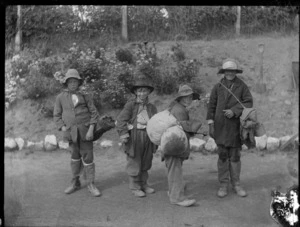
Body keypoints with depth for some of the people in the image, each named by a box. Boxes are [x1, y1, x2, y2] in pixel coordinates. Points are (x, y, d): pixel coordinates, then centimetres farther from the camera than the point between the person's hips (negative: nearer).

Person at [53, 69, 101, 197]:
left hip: (85, 130, -1)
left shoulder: (85, 96, 3)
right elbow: (57, 116, 6)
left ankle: (90, 184, 10)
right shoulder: (61, 97, 5)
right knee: (75, 156, 13)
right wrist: (63, 128, -7)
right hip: (71, 131, 1)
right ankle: (75, 182, 27)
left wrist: (91, 129, -10)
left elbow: (94, 113, 1)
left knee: (87, 157, 0)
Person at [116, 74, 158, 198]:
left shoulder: (151, 107, 7)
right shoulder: (130, 105, -7)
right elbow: (121, 120, -11)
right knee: (134, 163, 4)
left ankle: (144, 184, 30)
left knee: (146, 162, 14)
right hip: (134, 136, -5)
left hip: (148, 136, 5)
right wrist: (123, 135, -18)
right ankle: (135, 187, 16)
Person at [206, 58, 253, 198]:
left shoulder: (242, 86, 3)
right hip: (221, 127, 0)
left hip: (236, 126, 0)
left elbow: (248, 102, -4)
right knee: (223, 156, 3)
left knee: (235, 156, 6)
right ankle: (223, 185, 11)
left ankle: (236, 184, 16)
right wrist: (210, 125, 2)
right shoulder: (217, 87, 6)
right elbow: (211, 106, 6)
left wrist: (234, 111, -16)